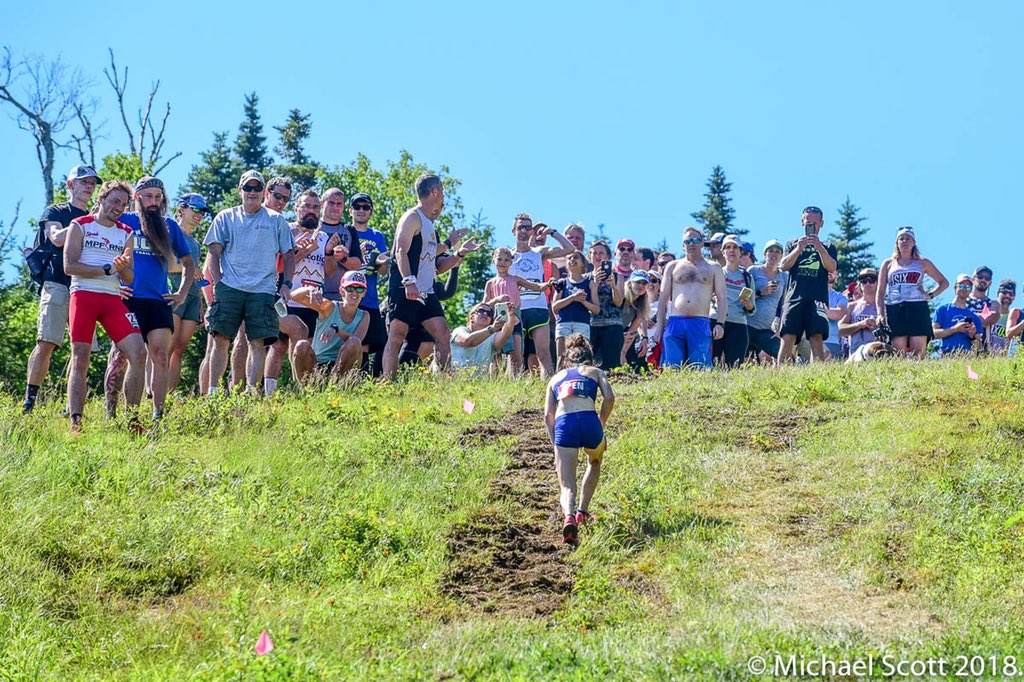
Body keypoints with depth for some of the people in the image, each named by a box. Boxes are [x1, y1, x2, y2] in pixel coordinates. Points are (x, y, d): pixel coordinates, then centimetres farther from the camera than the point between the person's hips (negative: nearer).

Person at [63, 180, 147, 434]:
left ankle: (132, 419, -5)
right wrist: (108, 269, -10)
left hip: (113, 299, 4)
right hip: (84, 296, -3)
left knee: (138, 353, -11)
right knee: (80, 360, -7)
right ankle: (75, 423, -6)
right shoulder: (80, 225, 5)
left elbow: (129, 279, 14)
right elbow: (69, 266, -6)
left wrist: (124, 268, -10)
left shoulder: (126, 234, 17)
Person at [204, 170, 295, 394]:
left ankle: (251, 389, -8)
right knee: (220, 339, -5)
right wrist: (218, 283, -3)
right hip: (229, 288, 0)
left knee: (257, 342, -8)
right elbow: (214, 252, 10)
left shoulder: (276, 220, 13)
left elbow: (288, 255, 14)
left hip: (263, 289, 0)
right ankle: (212, 391, -1)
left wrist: (286, 284, 1)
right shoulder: (226, 218, 13)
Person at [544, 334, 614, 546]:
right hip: (588, 420, 0)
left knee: (567, 485, 1)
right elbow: (609, 397, 5)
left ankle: (569, 516, -31)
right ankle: (582, 512, 27)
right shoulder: (595, 372, 25)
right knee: (595, 462, 34)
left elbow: (548, 414, 17)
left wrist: (556, 445, 18)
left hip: (563, 424, 0)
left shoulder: (556, 377, 29)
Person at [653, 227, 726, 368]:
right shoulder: (673, 267, 17)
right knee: (671, 369, -7)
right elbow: (663, 298, 15)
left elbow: (722, 298, 9)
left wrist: (720, 323, -5)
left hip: (701, 324, -1)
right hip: (674, 323, 1)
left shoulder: (713, 268, 14)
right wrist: (659, 326, 6)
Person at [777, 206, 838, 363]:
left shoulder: (828, 248, 20)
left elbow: (831, 267, 1)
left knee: (817, 338, -16)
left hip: (817, 298, 0)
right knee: (788, 338, -13)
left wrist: (820, 248, -16)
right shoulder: (793, 244, 22)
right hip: (794, 296, 0)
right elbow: (784, 266, 7)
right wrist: (798, 249, -11)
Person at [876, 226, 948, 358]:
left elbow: (944, 282, 24)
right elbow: (880, 292, 12)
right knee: (898, 355, -9)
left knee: (918, 353, -12)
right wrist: (880, 315, -1)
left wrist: (931, 295, 7)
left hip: (918, 309, 0)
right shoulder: (888, 263, 18)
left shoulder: (922, 263, 18)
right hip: (895, 310, 0)